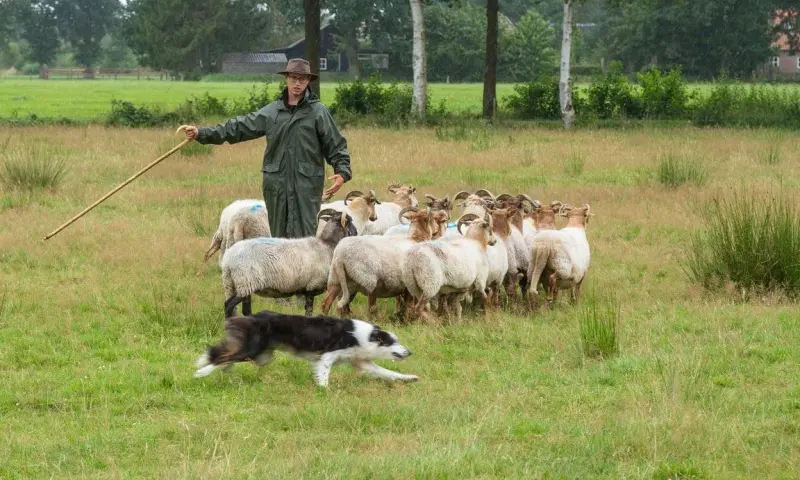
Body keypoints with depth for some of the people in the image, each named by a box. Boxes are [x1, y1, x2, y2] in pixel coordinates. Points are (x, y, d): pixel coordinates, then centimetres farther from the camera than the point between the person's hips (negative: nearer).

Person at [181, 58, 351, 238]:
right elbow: (238, 127, 12)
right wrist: (201, 133, 8)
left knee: (304, 237, -10)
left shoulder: (318, 112, 1)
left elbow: (336, 144, 1)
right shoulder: (271, 112, 10)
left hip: (307, 185, -4)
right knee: (279, 238, 9)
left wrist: (342, 171, -14)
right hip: (276, 184, 4)